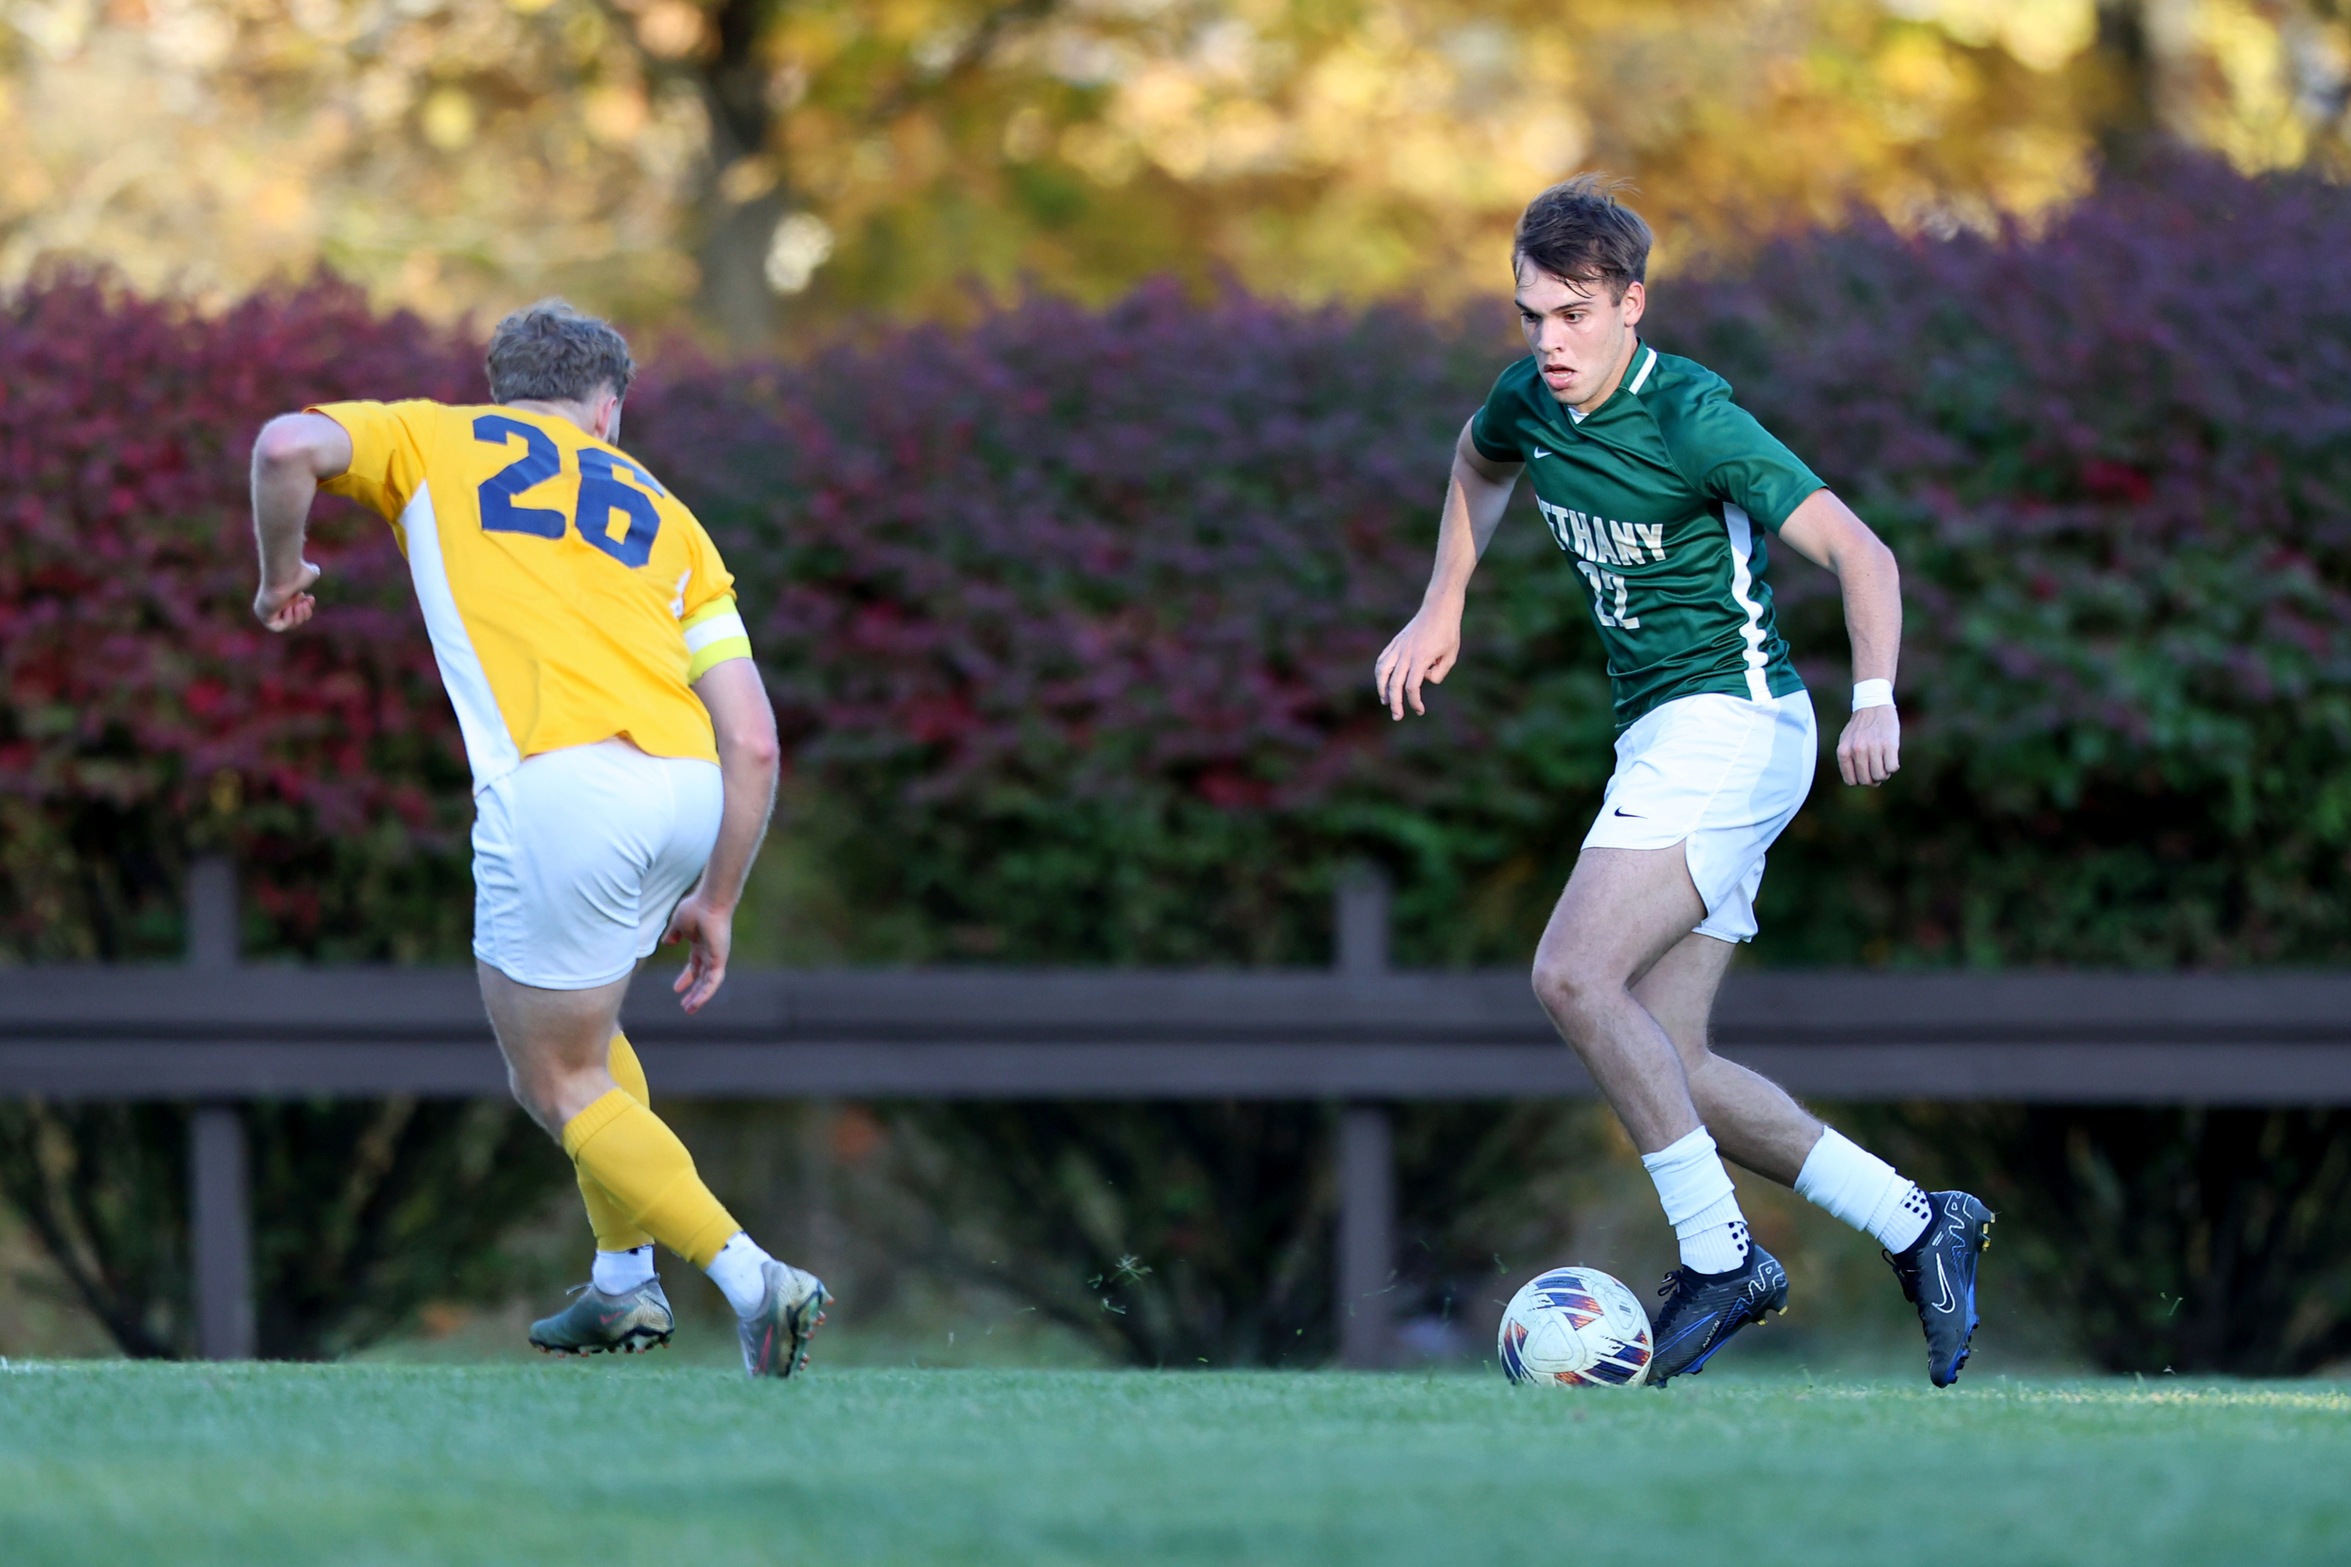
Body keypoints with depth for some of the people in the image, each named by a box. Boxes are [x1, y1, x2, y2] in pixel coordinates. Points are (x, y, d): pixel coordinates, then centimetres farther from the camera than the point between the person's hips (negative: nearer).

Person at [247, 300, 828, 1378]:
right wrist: (715, 902, 26)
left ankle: (749, 1278, -5)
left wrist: (280, 574, 17)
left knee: (560, 1086, 9)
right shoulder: (662, 512, 26)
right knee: (577, 1019, 31)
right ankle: (625, 1283, 30)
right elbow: (752, 740, 17)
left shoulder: (433, 439, 20)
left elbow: (289, 447, -2)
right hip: (685, 789, 5)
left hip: (560, 785, -5)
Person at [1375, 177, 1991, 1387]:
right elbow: (1479, 461, 31)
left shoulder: (1694, 421, -18)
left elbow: (1859, 552, -20)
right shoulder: (1531, 400, 5)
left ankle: (1719, 1257, -17)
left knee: (1574, 976, -24)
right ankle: (1915, 1224, 9)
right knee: (1663, 1069, 3)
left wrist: (1875, 698, -34)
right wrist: (1441, 609, 25)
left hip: (1731, 726, -9)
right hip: (1661, 741, 9)